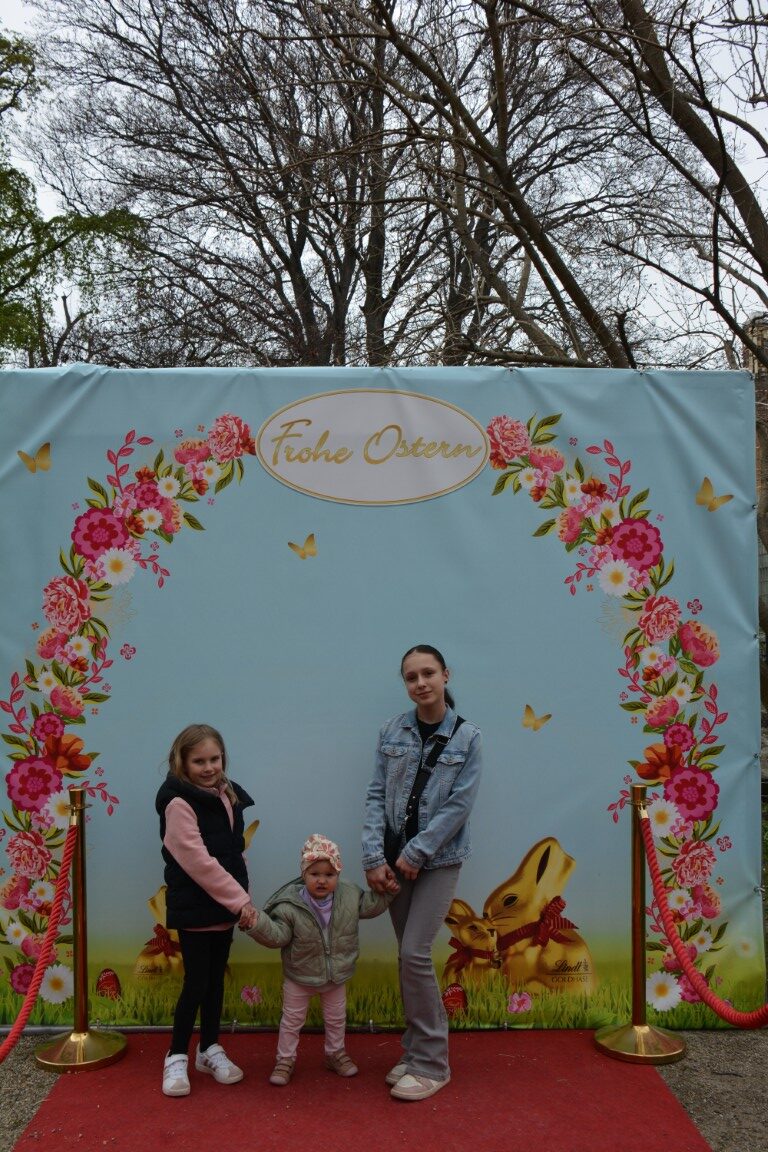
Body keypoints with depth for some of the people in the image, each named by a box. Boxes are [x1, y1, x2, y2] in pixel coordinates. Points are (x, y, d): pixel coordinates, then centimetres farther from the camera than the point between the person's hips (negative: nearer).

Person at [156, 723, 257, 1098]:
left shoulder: (228, 796, 7)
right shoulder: (179, 803, -16)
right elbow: (199, 862, -21)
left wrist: (240, 901, 5)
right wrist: (240, 901, -18)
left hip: (226, 906, 7)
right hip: (194, 908, -7)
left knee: (216, 979, 15)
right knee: (196, 983, 0)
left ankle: (210, 1049, 30)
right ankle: (176, 1058, 17)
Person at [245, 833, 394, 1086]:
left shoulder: (350, 896, -16)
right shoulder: (290, 906, -27)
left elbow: (371, 906, 2)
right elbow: (277, 936, -25)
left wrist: (387, 891, -12)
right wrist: (257, 922, -41)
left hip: (336, 976, 3)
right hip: (299, 978, -3)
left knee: (336, 1018, 22)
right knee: (292, 1019, 15)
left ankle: (336, 1053, 45)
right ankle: (285, 1060, 34)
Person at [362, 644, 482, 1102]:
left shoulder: (467, 737, -6)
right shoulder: (393, 733, 2)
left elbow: (459, 804, -11)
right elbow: (376, 796, 0)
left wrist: (416, 854, -15)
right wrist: (374, 858, -10)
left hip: (439, 859, -3)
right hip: (396, 859, 3)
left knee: (415, 953, -9)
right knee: (410, 957, 10)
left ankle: (430, 1064, 5)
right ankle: (418, 1051, 25)